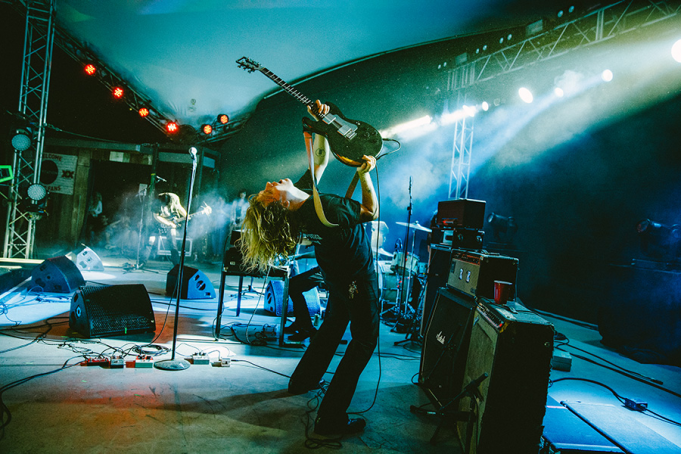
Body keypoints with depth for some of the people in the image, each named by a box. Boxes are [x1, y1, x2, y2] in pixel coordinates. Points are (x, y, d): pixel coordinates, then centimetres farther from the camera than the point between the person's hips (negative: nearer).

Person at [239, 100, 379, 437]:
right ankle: (331, 419, 1)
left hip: (336, 271, 9)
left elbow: (320, 159, 1)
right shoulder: (328, 209, -35)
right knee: (365, 339, 1)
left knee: (333, 324, 28)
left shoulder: (299, 198, -12)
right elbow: (371, 211, -19)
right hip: (358, 276, -8)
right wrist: (364, 173, -13)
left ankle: (304, 380, 43)